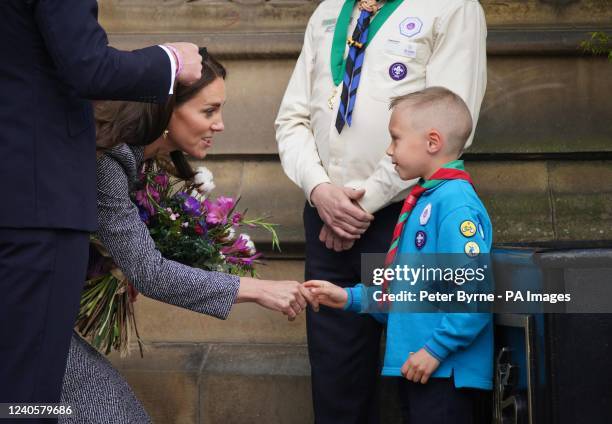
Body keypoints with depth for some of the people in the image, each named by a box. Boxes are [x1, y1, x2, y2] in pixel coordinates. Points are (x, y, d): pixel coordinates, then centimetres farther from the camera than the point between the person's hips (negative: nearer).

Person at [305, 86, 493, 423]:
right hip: (415, 368, 10)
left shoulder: (456, 204, -17)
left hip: (445, 371, -10)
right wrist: (351, 297, 13)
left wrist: (436, 348, -21)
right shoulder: (421, 201, 14)